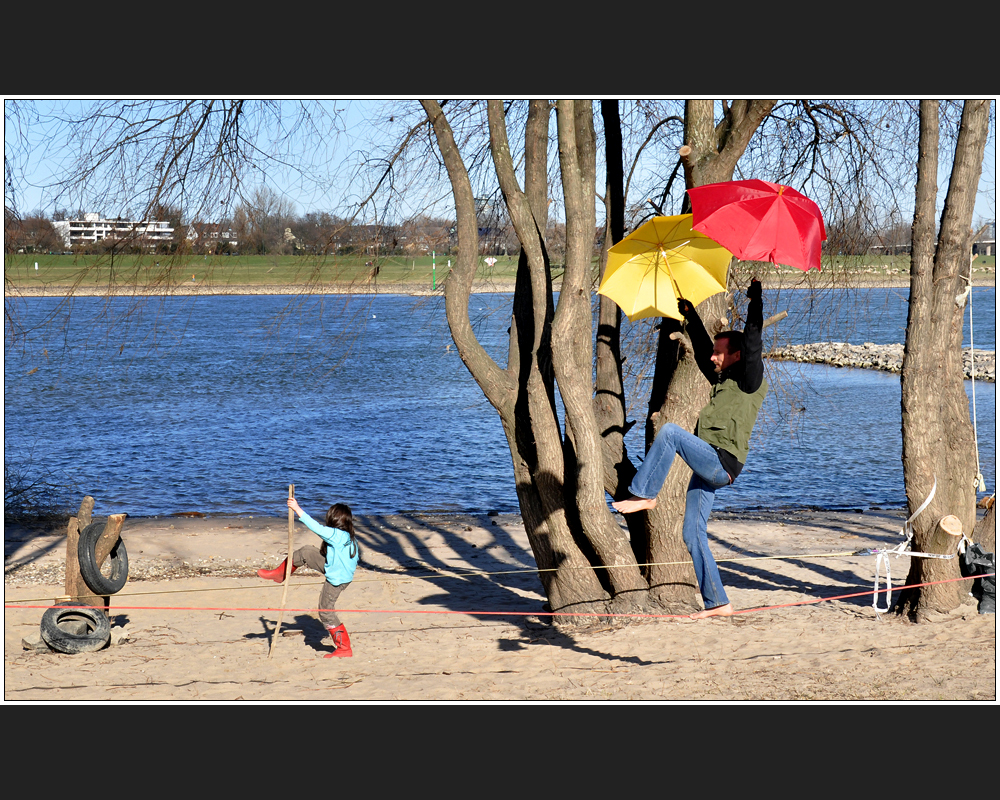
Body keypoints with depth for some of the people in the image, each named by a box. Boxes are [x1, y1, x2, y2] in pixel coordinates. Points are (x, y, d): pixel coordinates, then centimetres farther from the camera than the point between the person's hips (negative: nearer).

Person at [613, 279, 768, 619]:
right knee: (693, 534, 5)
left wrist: (755, 297, -11)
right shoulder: (723, 380, 22)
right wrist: (690, 315, 33)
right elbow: (702, 348, 33)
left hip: (722, 463, -9)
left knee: (670, 432, -23)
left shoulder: (750, 381, -1)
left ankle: (643, 495, -19)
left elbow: (752, 342, -12)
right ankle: (717, 603, 6)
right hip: (707, 467, 9)